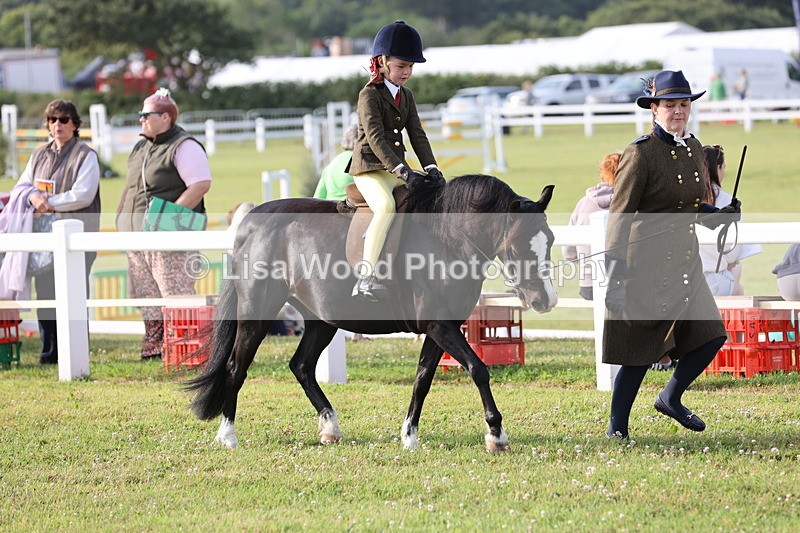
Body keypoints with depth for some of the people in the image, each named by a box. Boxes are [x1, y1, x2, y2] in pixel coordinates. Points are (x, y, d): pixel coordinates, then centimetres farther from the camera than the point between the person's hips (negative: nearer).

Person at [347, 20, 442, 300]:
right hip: (369, 169, -8)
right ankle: (365, 278, -40)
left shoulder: (406, 96, 16)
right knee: (386, 206, -35)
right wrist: (403, 171, -28)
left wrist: (431, 168, -7)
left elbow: (417, 135, 10)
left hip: (397, 170, 9)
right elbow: (375, 137, -19)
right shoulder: (369, 95, -8)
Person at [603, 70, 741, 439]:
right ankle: (617, 428, 12)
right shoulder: (641, 153, -13)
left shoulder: (694, 149, 9)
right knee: (641, 351, -2)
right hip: (646, 265, -7)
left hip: (685, 263, 7)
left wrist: (718, 215, -1)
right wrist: (614, 277, -19)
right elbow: (619, 216, -14)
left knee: (710, 336, 3)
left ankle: (671, 398, 25)